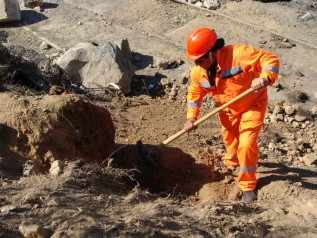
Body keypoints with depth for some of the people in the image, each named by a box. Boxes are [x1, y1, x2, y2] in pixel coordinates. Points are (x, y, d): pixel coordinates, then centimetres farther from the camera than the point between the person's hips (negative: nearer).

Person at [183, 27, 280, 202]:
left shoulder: (238, 54, -36)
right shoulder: (198, 72, -17)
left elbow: (270, 59, -31)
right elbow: (195, 92, -2)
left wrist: (265, 78, -50)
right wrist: (191, 117, -14)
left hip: (252, 104, -5)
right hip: (228, 109, 6)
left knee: (246, 143, -12)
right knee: (229, 137, 25)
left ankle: (247, 185, 9)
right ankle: (232, 160, 61)